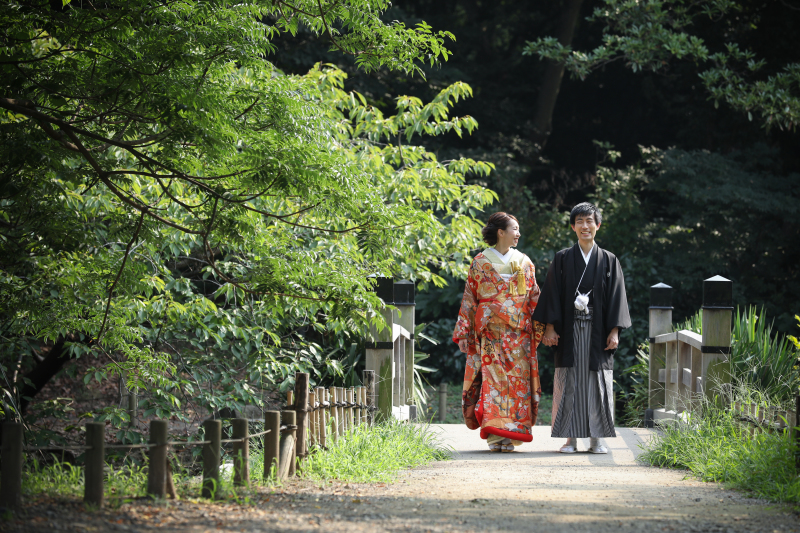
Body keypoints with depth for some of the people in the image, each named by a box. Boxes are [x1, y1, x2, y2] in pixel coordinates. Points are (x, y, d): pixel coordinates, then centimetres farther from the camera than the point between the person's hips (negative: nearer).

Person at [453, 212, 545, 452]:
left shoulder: (524, 263, 13)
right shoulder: (480, 262, 6)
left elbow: (534, 298, 13)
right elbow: (469, 298, 6)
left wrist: (538, 329, 5)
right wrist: (464, 330, 0)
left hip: (519, 332, 2)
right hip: (490, 331, -2)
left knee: (516, 377, -4)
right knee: (492, 377, -11)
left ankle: (510, 435, -1)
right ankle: (495, 434, -11)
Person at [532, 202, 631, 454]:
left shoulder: (608, 260, 7)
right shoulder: (562, 259, 7)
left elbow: (616, 297, 4)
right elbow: (552, 294, 4)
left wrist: (614, 331, -5)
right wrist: (550, 327, -6)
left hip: (597, 332, 0)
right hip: (569, 331, 0)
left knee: (597, 384, 0)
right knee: (570, 383, -1)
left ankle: (596, 438, 5)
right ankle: (570, 438, 4)